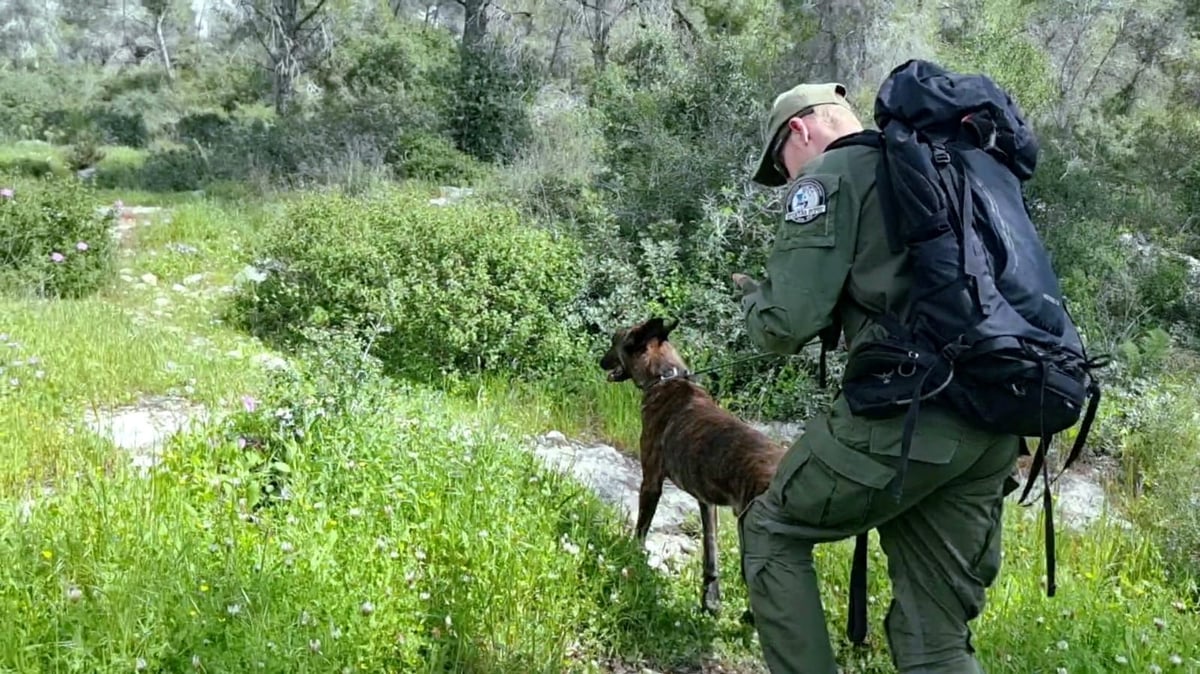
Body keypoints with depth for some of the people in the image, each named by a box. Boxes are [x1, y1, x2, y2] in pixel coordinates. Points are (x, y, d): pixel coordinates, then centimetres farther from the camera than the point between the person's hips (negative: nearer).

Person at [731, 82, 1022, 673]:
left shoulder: (829, 176, 0)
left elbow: (788, 325, -9)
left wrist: (753, 299, 14)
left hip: (905, 415, -7)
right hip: (994, 424, 7)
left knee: (771, 532, 15)